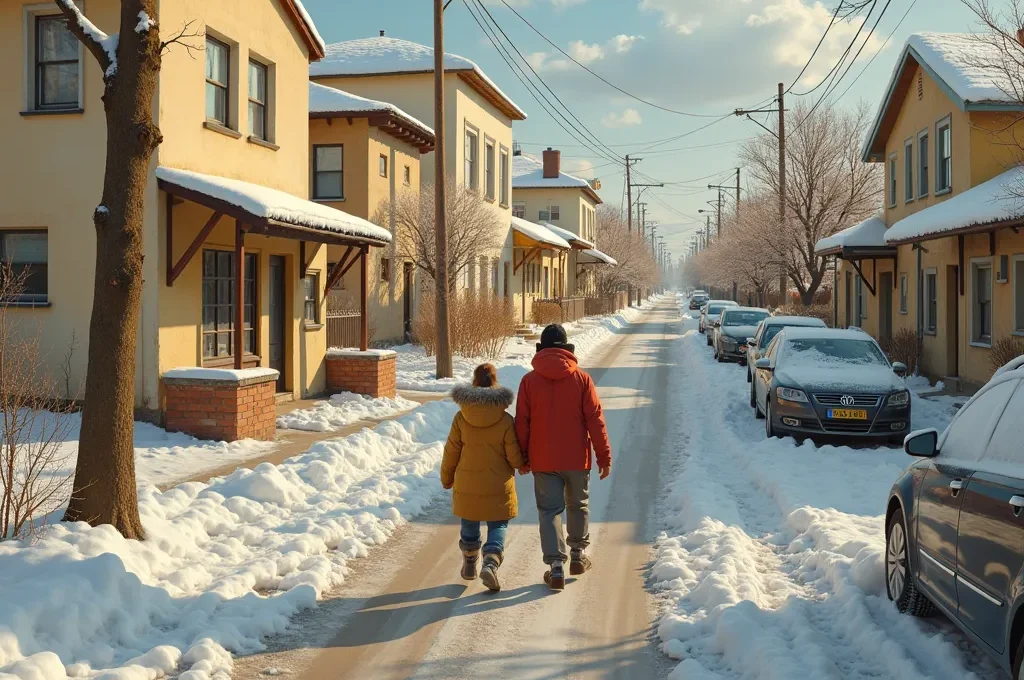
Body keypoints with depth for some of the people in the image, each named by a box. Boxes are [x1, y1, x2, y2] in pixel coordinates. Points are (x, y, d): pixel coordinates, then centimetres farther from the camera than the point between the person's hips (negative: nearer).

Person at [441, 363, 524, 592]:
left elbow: (451, 453, -1)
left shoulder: (461, 418, -9)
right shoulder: (505, 420, -13)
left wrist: (446, 478, 14)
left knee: (470, 525, 19)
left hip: (467, 485, 2)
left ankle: (469, 565, 35)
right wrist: (523, 463, 12)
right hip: (497, 486, -2)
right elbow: (514, 458, -11)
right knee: (498, 526, 8)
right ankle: (491, 564, -13)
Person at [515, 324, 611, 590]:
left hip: (543, 460, -1)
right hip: (576, 458, 1)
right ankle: (579, 554, 31)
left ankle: (555, 565, -4)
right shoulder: (582, 379, -5)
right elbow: (595, 420, -5)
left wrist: (522, 458, 9)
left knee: (549, 510, 4)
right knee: (578, 505, 20)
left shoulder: (529, 380, -5)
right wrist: (604, 456, 1)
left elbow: (522, 423, -2)